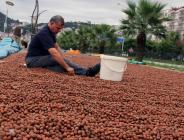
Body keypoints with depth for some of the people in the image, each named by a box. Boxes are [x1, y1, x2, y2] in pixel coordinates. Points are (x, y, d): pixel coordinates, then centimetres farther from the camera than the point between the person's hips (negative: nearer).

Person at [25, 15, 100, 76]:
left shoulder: (51, 32, 7)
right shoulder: (44, 34, -24)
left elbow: (56, 47, 16)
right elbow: (54, 53, -34)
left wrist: (64, 60, 4)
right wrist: (67, 67, -38)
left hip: (42, 58, 10)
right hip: (33, 60, -10)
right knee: (57, 59, -29)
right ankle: (86, 72, -34)